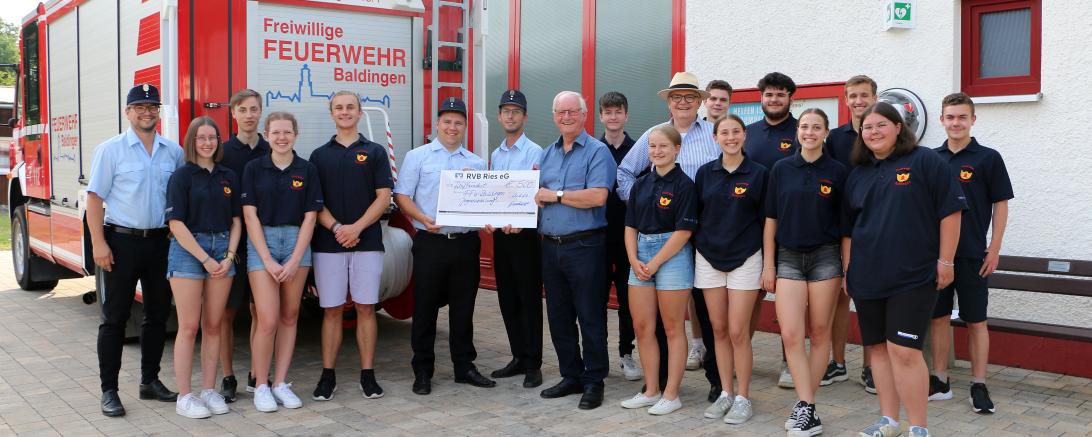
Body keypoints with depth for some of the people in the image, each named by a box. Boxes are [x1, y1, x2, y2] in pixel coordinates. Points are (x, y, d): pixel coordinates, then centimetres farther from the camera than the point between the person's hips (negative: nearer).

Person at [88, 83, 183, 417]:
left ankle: (150, 381, 24)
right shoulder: (110, 150, -3)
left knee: (158, 314, 11)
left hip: (160, 241, 4)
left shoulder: (174, 152, 7)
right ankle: (109, 390, 9)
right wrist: (99, 243, -12)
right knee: (115, 317, 2)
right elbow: (95, 198, -5)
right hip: (122, 240, -4)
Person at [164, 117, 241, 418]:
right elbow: (176, 224, -8)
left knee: (213, 326, 7)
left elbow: (236, 221, 11)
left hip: (222, 250, 4)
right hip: (188, 250, -4)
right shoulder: (182, 177, -2)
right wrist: (205, 259, -13)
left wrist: (229, 256, -3)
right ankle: (184, 397, 2)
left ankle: (208, 390, 15)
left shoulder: (229, 177, 11)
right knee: (189, 327, -4)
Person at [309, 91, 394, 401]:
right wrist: (336, 228, -13)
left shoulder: (375, 152, 7)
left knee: (365, 308, 2)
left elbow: (384, 197, 0)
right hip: (327, 244, 1)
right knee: (331, 311, 4)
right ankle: (328, 376, 11)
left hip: (367, 243, -1)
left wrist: (356, 227, -13)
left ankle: (367, 375, 9)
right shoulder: (319, 155, 11)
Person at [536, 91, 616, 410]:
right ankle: (571, 376, 25)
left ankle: (594, 381, 11)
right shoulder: (547, 155, 16)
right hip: (550, 246, 7)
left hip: (584, 246, -7)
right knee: (559, 317, 13)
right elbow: (537, 194, 18)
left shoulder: (597, 152, -5)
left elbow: (598, 196, -19)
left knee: (590, 317, 0)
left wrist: (555, 195, -12)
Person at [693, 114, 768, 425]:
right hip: (708, 258, 3)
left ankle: (743, 398, 8)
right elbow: (695, 216, 11)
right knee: (719, 329, 7)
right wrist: (695, 249, 6)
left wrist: (767, 264, -1)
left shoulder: (758, 173, -1)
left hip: (744, 259, -3)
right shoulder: (705, 173, 6)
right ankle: (725, 393, 18)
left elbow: (766, 220, 1)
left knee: (738, 332, -4)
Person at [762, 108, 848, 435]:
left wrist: (847, 266, 0)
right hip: (788, 258, 1)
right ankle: (807, 408, -3)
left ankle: (804, 405, 15)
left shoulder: (837, 172, 1)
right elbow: (771, 220, 6)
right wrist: (768, 264, 2)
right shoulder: (781, 169, 4)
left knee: (819, 334, 4)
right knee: (791, 335, -7)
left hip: (825, 258, -1)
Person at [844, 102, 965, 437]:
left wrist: (945, 261, -8)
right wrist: (847, 270, 17)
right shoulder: (858, 174, 13)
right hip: (867, 277, 6)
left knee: (904, 350, -10)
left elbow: (950, 210, -6)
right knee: (878, 347, 10)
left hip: (913, 276, -6)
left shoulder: (925, 162, -4)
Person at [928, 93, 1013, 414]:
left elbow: (1001, 204, -1)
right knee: (938, 316, 8)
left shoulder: (987, 158, -2)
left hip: (972, 255, -3)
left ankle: (979, 386, 11)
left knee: (976, 320, 3)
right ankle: (940, 381, 18)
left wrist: (994, 249, -6)